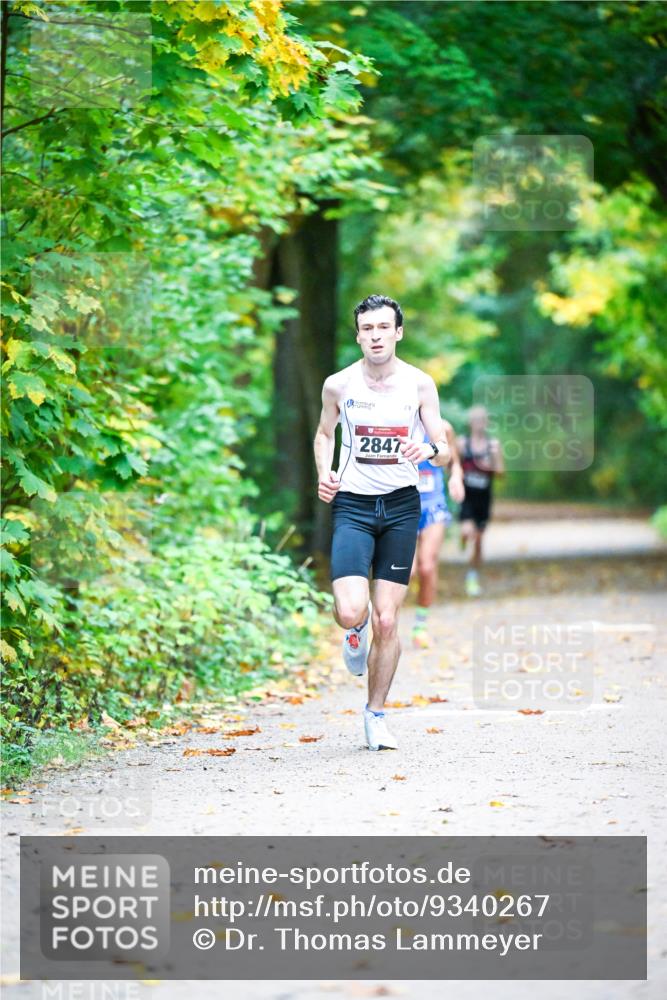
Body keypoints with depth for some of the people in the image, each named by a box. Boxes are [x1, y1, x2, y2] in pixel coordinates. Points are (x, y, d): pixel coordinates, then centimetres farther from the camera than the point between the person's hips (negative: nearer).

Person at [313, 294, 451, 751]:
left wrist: (430, 450, -23)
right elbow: (325, 433, 17)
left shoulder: (420, 384, -2)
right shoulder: (338, 385, -2)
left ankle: (376, 713, 19)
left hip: (401, 506, 1)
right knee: (350, 612, -18)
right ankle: (356, 629, 21)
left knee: (387, 622, 0)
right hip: (352, 506, -1)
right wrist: (324, 474, -1)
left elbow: (445, 452, 1)